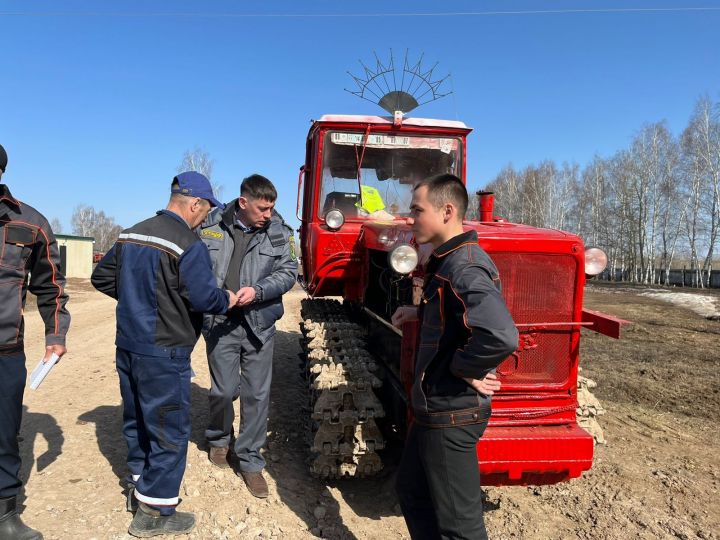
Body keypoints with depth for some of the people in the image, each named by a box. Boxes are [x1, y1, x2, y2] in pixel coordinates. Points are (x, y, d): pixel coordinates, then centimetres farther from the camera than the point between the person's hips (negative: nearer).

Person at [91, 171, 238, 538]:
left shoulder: (130, 235, 8)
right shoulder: (188, 244, -18)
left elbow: (102, 277, 14)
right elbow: (203, 299, -22)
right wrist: (228, 300, -4)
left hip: (127, 345, 8)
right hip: (163, 354, -8)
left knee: (137, 418, 21)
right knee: (169, 427, 4)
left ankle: (139, 484, 38)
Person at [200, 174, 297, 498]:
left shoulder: (279, 231, -2)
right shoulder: (213, 226, -4)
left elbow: (289, 271, -4)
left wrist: (257, 291, -18)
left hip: (259, 323, 1)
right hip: (220, 322, -1)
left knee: (257, 394, 6)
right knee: (224, 391, 8)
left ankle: (250, 461, 22)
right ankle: (218, 439, 40)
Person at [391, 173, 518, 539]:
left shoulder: (464, 268, -24)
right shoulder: (447, 262, 8)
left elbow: (501, 336, -38)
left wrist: (462, 368, -23)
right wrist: (421, 313, 11)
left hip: (452, 413, -10)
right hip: (434, 407, 10)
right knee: (412, 490, 25)